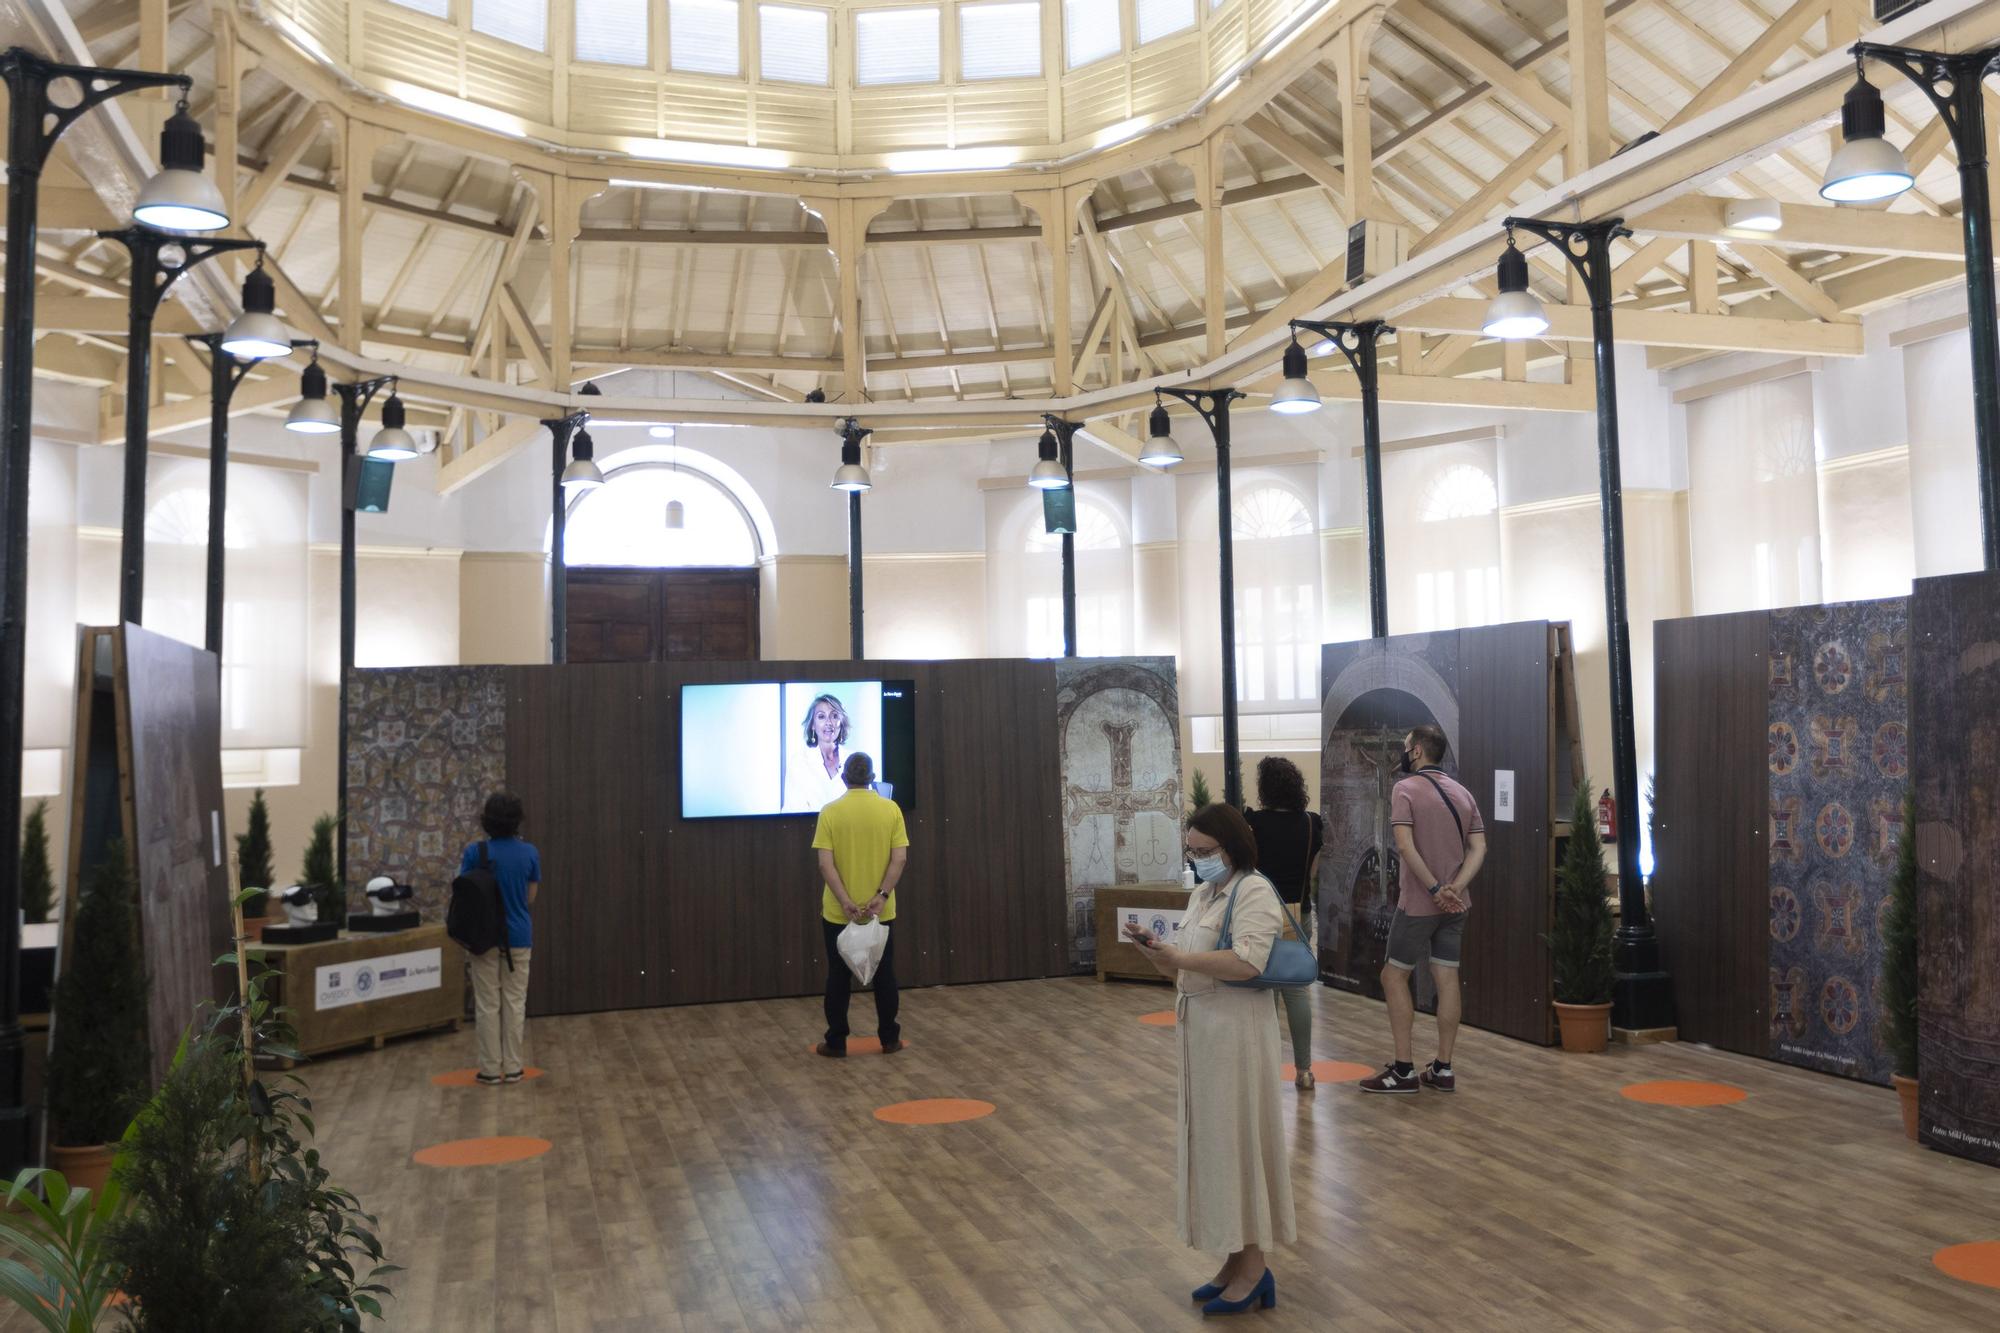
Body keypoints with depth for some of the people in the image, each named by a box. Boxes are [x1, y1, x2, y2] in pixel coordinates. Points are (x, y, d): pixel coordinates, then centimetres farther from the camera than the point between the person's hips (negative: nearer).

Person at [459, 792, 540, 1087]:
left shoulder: (474, 852, -10)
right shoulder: (529, 853, -5)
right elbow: (530, 897, 3)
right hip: (518, 937, 1)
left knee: (487, 1005, 6)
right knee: (514, 1002, 8)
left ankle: (490, 1069, 10)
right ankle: (512, 1068, 12)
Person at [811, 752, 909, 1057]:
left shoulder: (830, 812, -7)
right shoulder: (891, 809, -3)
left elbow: (825, 864, -14)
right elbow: (900, 858, -10)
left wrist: (845, 902, -15)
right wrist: (881, 896, -13)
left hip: (838, 913, -1)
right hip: (881, 911, 1)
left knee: (839, 977, 8)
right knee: (884, 974, 11)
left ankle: (836, 1042, 13)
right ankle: (890, 1039, 17)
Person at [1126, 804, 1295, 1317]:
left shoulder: (1254, 891, -12)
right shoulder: (1202, 894, 14)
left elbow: (1248, 962, -25)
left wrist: (1178, 957, -24)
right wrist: (1158, 953, -4)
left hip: (1235, 1029, -9)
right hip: (1199, 1028, 9)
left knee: (1236, 1138, -2)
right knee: (1212, 1139, 12)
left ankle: (1253, 1264, 8)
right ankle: (1237, 1258, 22)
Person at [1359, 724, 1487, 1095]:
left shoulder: (1406, 789, -9)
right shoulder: (1463, 793, 11)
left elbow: (1405, 846, -21)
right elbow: (1478, 849, 2)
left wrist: (1434, 889, -19)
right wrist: (1454, 888, -9)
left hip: (1419, 903, -6)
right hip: (1455, 905, 6)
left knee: (1394, 976, 4)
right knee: (1447, 979, 8)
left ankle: (1403, 1070, 2)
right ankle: (1442, 1069, 13)